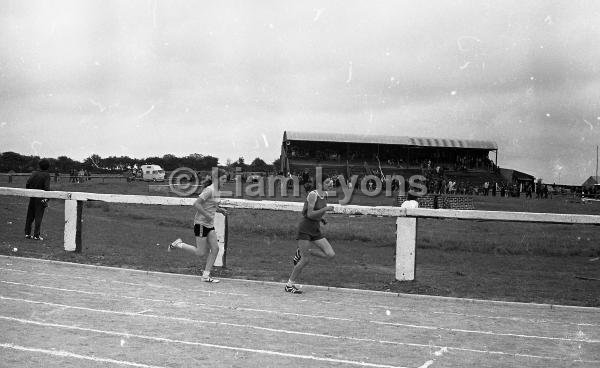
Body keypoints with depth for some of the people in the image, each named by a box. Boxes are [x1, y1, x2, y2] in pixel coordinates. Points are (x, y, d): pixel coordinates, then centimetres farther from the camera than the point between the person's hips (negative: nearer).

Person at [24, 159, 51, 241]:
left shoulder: (34, 173, 4)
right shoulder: (47, 175, -8)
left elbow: (27, 184, -1)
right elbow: (47, 187, -17)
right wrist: (46, 198, -13)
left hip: (32, 198, 4)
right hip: (40, 199, -4)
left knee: (30, 216, 13)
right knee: (38, 217, 0)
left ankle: (27, 233, 16)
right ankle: (36, 235, -1)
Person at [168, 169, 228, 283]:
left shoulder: (216, 190, 11)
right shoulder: (209, 190, -18)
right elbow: (196, 204, -23)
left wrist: (220, 210, 8)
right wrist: (207, 215, -22)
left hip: (210, 224, 9)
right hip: (201, 223, -9)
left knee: (215, 249, 0)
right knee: (200, 253, -4)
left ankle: (206, 275, 5)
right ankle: (178, 244, 14)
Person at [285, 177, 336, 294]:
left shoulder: (325, 195, 9)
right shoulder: (313, 194, -15)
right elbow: (309, 214, -20)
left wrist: (321, 218, 9)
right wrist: (325, 209, -24)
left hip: (316, 230, 8)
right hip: (305, 228, -8)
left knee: (331, 254, -6)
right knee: (306, 260, -8)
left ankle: (301, 253, 11)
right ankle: (289, 285, 7)